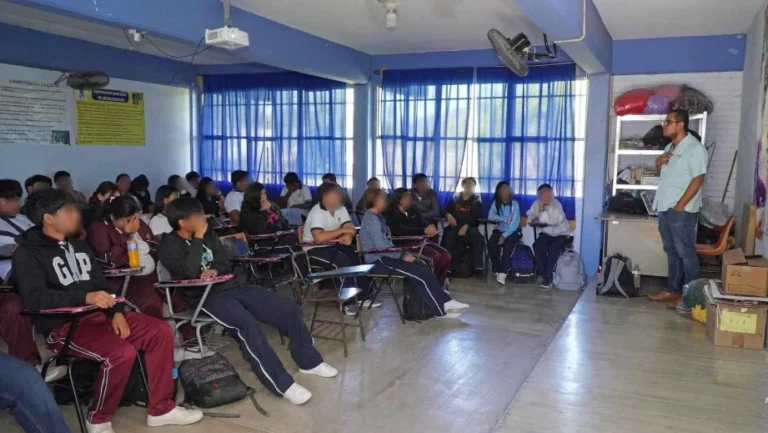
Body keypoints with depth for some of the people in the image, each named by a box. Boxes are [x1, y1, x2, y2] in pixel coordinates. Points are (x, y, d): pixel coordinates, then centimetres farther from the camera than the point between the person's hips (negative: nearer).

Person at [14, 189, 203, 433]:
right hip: (62, 326, -7)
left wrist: (117, 312, -4)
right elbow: (35, 298, -21)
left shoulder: (78, 245, 17)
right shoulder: (27, 254, -6)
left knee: (161, 331, -9)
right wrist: (85, 297, -33)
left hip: (98, 314, 8)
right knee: (122, 352, -31)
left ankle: (160, 409, 0)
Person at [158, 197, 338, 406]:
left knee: (289, 308, -5)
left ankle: (308, 361, 12)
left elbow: (226, 262, 11)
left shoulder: (208, 234, 13)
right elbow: (190, 271, -23)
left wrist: (216, 270, -13)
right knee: (246, 324, -35)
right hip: (207, 297, -7)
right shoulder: (169, 245, -5)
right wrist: (198, 237, -17)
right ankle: (283, 385, -31)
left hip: (234, 286, 7)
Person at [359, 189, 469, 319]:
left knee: (424, 268, -2)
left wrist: (403, 253, 3)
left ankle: (443, 304, -4)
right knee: (422, 275, -13)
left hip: (383, 257, 9)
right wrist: (403, 256, -15)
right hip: (378, 261, -9)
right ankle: (442, 309, -2)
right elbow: (380, 247, -22)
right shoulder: (372, 219, -15)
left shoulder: (376, 217, 15)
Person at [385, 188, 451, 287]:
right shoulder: (392, 214, -5)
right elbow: (401, 230, -21)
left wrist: (430, 227, -15)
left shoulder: (412, 211, 19)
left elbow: (423, 223, 12)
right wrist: (424, 230, -27)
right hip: (405, 245, -7)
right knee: (435, 257, -25)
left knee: (445, 255, -12)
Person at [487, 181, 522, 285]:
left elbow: (515, 223, -17)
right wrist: (505, 219, -22)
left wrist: (504, 236, -25)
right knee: (491, 244, -26)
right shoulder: (495, 203, -1)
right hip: (499, 230, 3)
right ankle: (497, 270, -12)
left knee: (507, 245, -32)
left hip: (513, 231, -2)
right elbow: (490, 216, -15)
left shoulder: (514, 204, -10)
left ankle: (503, 273, -32)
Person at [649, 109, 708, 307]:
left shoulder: (695, 148, -13)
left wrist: (680, 205, -18)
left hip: (682, 211, -8)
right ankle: (673, 290, 23)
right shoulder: (670, 147, 14)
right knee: (671, 251, 14)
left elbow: (698, 179, -17)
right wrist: (659, 162, 2)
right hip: (664, 208, 8)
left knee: (685, 253, -1)